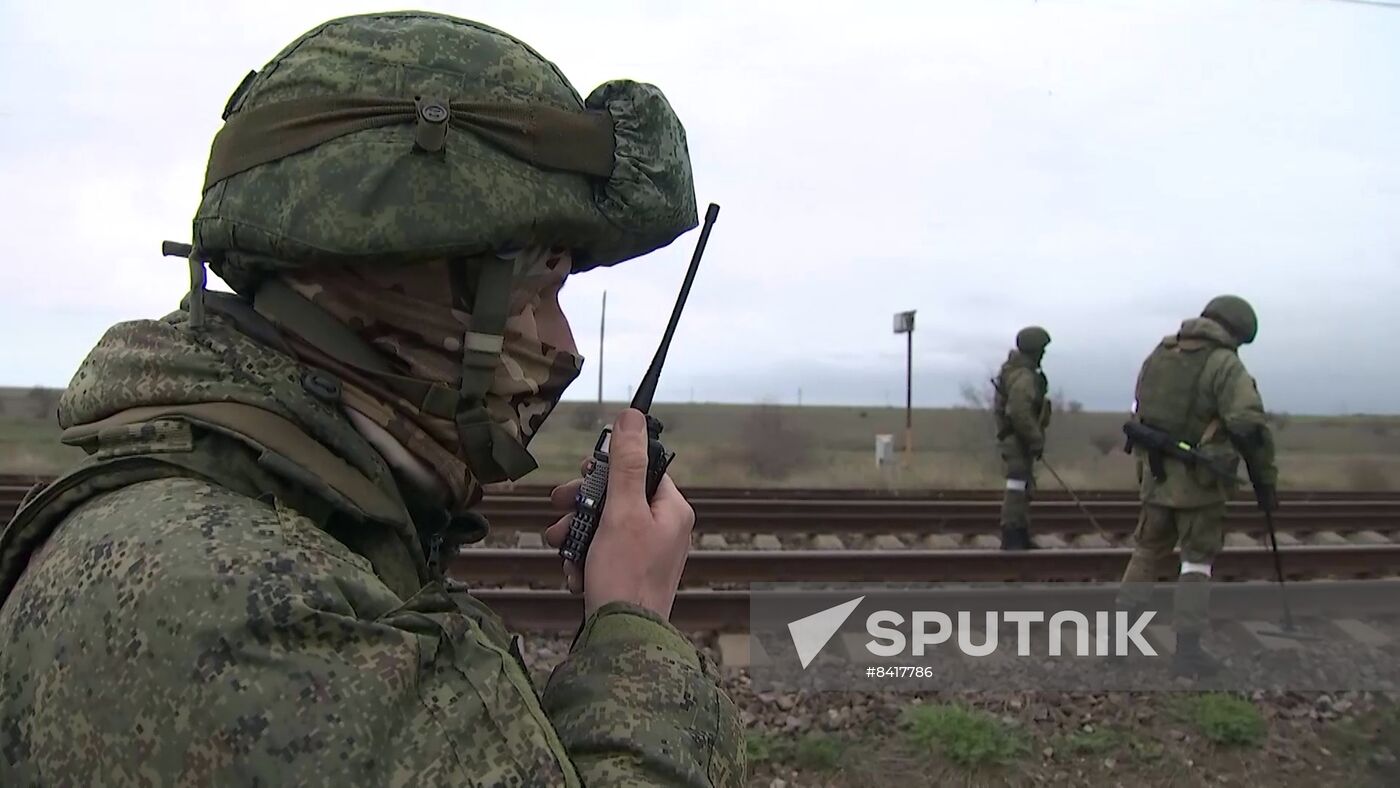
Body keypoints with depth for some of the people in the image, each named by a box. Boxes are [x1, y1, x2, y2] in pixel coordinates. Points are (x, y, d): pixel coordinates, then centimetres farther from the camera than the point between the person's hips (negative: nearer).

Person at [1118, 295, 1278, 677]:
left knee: (1147, 554, 17)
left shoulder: (1158, 356, 9)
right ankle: (1187, 650, 8)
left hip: (1155, 474, 6)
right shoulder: (1226, 365, -12)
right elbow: (1250, 426, -19)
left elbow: (1138, 415, 15)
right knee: (1197, 563, 5)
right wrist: (1265, 480, -8)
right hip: (1199, 480, -6)